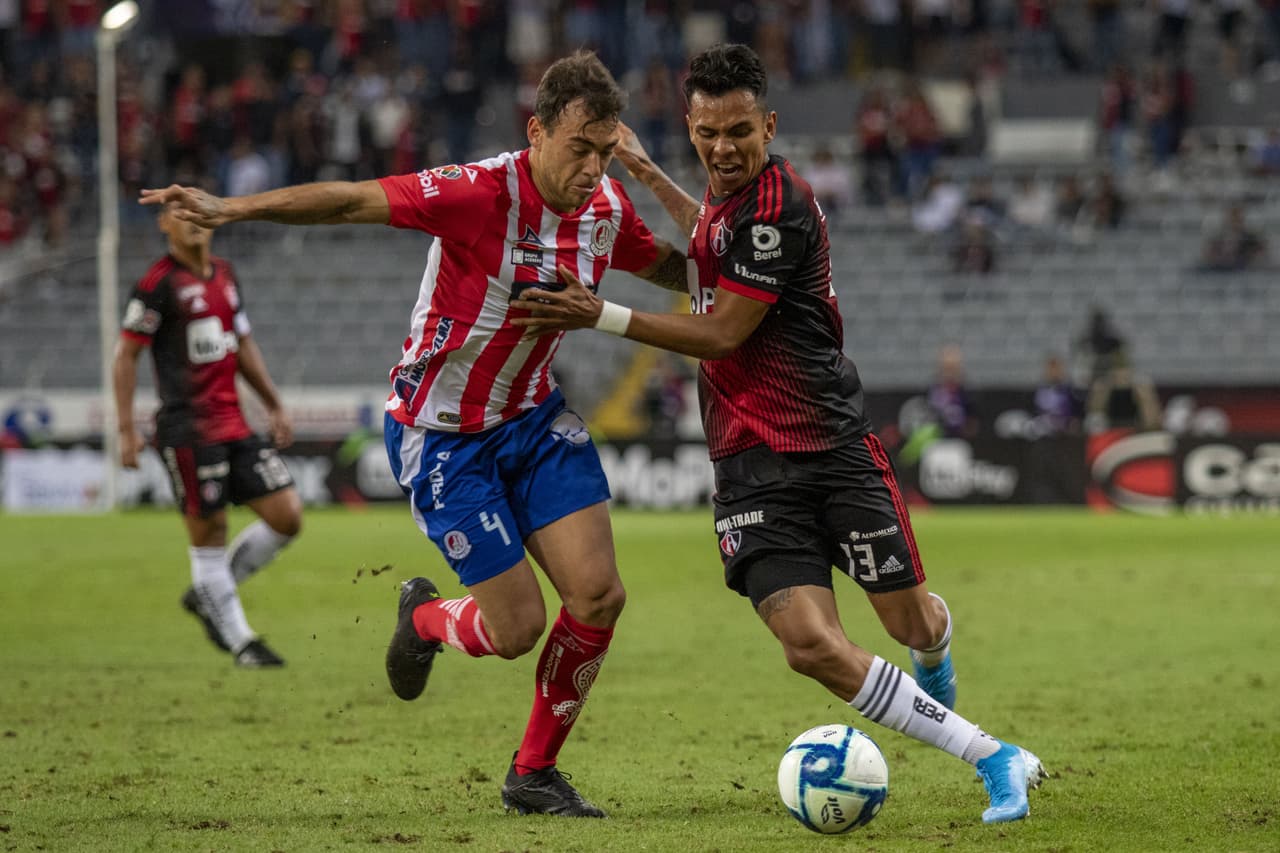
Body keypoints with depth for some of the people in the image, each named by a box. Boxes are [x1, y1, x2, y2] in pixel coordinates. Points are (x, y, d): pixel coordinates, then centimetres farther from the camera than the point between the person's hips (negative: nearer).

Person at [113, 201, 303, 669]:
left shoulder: (224, 275, 14)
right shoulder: (158, 283, -8)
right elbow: (125, 356, -7)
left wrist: (274, 405, 22)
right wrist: (126, 429, -11)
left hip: (234, 425, 7)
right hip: (187, 431, -7)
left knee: (287, 516, 2)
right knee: (209, 534, -2)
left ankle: (207, 595, 18)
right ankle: (240, 642, 8)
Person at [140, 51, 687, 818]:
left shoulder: (606, 207, -6)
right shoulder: (481, 193, -27)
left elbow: (669, 266, 15)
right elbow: (354, 202, -28)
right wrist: (231, 208, -36)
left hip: (533, 416, 6)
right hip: (442, 434, -6)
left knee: (599, 595, -8)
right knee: (518, 628, -5)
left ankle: (534, 774, 13)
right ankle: (424, 620, 33)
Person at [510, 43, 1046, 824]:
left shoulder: (776, 205, -16)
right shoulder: (729, 192, 9)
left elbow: (721, 333, -15)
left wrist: (601, 316, -14)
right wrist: (648, 175, 41)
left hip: (832, 445, -6)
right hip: (752, 464, 6)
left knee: (912, 623, 3)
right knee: (813, 648, -13)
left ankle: (935, 642, 45)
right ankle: (993, 759, -6)